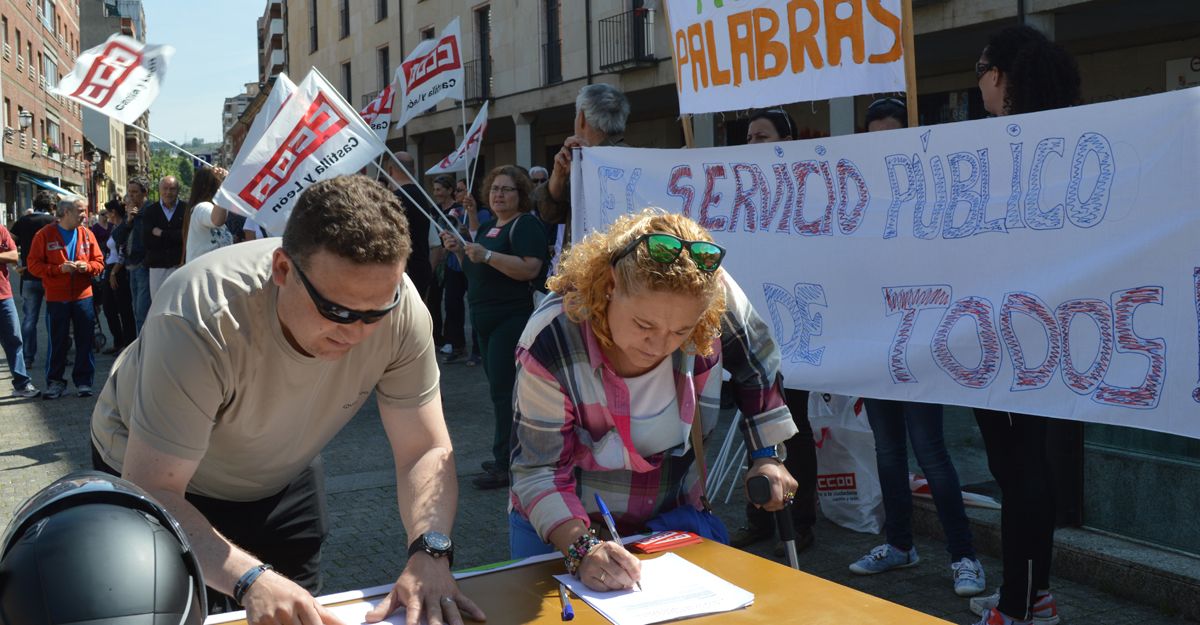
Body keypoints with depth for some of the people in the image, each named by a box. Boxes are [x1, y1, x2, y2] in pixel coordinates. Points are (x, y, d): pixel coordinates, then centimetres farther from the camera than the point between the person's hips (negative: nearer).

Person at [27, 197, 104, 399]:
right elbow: (34, 264, -5)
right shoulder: (45, 235, -2)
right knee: (57, 342, 4)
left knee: (85, 341, 4)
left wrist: (87, 267, -13)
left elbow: (99, 262, 9)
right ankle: (55, 382, 16)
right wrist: (59, 269, -18)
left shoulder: (87, 234, 7)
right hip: (56, 298, -2)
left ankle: (83, 381, 13)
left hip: (83, 297, 2)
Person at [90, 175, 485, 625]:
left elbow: (427, 451, -22)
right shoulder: (202, 321, -39)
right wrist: (248, 579, -50)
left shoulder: (400, 308, -29)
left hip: (283, 479, 3)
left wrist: (428, 553, -39)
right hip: (158, 478, -3)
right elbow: (150, 492, -36)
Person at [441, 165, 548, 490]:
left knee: (504, 389, -11)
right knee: (498, 387, 13)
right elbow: (474, 271, 24)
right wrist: (459, 250, 6)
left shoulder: (526, 225, -10)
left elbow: (531, 269, -24)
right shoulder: (487, 226, 18)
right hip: (485, 319, 9)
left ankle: (506, 465, -6)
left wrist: (487, 254, -28)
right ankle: (505, 457, 21)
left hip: (511, 318, -9)